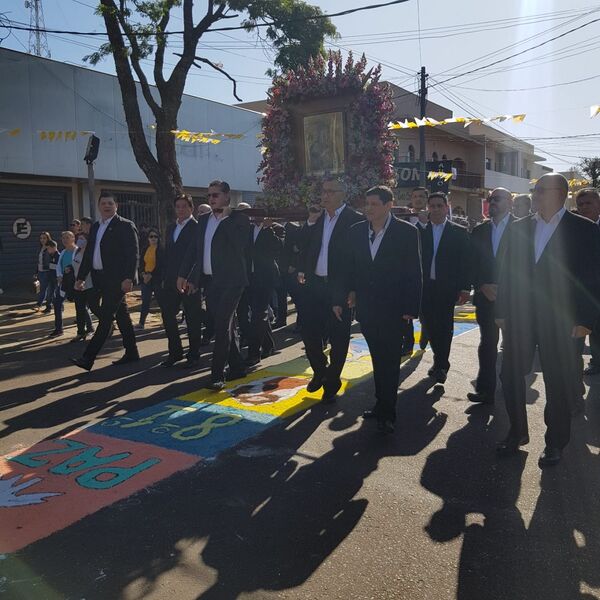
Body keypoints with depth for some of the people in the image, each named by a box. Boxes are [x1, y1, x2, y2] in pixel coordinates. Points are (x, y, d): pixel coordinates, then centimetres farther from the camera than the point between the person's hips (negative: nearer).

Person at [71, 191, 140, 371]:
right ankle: (131, 353, 21)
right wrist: (81, 277, 13)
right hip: (101, 279, 8)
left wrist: (128, 278, -23)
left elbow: (133, 254, -14)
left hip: (117, 280, -8)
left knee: (105, 318, -8)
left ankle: (88, 358, -9)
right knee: (121, 316, 13)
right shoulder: (96, 226, 16)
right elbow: (88, 253, 18)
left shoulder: (125, 226, -7)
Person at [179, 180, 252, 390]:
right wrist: (184, 275, 11)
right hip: (209, 280, 7)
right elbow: (195, 249, 16)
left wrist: (227, 218, -15)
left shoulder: (239, 218, -4)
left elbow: (240, 245, -20)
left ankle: (217, 375, -7)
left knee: (222, 326, -11)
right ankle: (237, 367, 25)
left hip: (230, 280, -7)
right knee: (225, 326, 13)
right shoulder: (204, 219, 14)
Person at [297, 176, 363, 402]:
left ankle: (332, 381, 22)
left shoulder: (355, 220, -6)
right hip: (314, 284, 5)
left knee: (338, 338, 5)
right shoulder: (315, 218, 11)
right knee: (309, 332, 7)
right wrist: (310, 224, -2)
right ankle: (319, 371, 32)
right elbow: (304, 249, 12)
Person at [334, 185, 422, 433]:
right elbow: (350, 269, 9)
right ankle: (382, 405, 27)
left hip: (392, 308, -4)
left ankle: (387, 412, 11)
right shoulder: (356, 231, 4)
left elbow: (415, 273, -7)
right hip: (366, 308, 4)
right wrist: (341, 299, 6)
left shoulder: (407, 232, -8)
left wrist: (411, 308, -12)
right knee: (377, 359, 15)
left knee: (389, 361, 2)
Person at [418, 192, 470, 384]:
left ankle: (441, 365, 14)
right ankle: (440, 360, 26)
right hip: (425, 287, 2)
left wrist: (464, 288, -6)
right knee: (429, 324, 6)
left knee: (444, 326, 1)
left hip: (447, 288, -2)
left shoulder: (459, 232, 2)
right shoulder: (421, 231, 8)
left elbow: (465, 261, -1)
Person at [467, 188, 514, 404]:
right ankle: (486, 390, 7)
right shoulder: (479, 231, 10)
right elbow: (472, 264, 8)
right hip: (486, 296, 3)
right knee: (487, 343, 3)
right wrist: (482, 286, -6)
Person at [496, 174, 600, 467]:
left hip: (558, 319, -3)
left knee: (559, 383, 7)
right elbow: (507, 272, 8)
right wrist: (502, 311, 6)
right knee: (510, 375, 9)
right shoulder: (519, 227, 8)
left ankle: (555, 442, 24)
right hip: (519, 316, 4)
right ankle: (517, 431, 28)